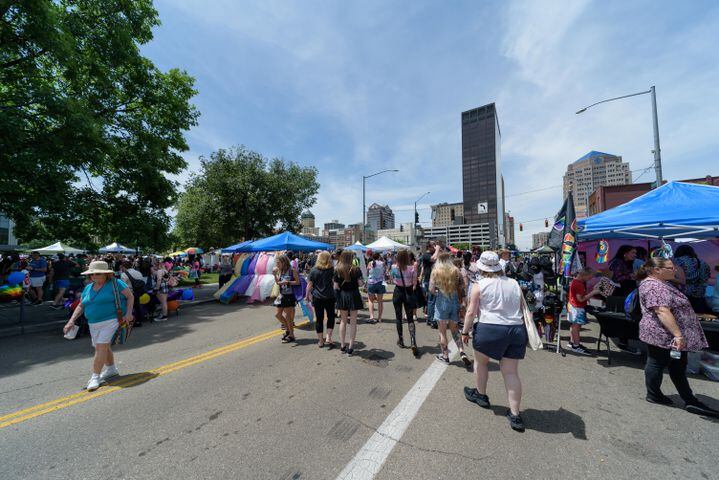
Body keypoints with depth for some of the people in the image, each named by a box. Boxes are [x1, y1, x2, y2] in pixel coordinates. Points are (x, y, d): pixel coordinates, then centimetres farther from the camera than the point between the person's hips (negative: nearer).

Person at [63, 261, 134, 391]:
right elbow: (81, 306, 15)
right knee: (103, 347, 17)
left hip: (111, 320, -7)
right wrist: (71, 321, 4)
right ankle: (111, 369, 35)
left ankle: (95, 377, 2)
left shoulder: (115, 283, -9)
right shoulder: (88, 288, 11)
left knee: (101, 347, -9)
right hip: (94, 324, 7)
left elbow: (130, 296, -8)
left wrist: (128, 313, -18)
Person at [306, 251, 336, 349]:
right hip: (329, 297, -1)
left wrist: (307, 296, 9)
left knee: (319, 319, 10)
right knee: (330, 317, 14)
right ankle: (328, 338, 7)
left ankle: (320, 341, 19)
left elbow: (309, 285, -2)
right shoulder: (331, 270, -5)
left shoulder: (313, 270, -4)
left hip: (317, 297, 1)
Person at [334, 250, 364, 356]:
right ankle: (350, 347, 13)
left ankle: (342, 346, 24)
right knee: (353, 322, 9)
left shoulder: (337, 270, -5)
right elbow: (360, 283, -13)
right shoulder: (356, 269, -11)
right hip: (354, 296, -2)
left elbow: (336, 286, -6)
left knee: (343, 321, 17)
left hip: (342, 296, 2)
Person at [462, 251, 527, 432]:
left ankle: (481, 395, 37)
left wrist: (465, 331, 1)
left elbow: (471, 311, -9)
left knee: (480, 361, 20)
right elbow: (522, 310, 14)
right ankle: (515, 414, 18)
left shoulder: (480, 285, -8)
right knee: (511, 372, 13)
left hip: (490, 329, -4)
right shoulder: (514, 284, 7)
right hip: (516, 330, 5)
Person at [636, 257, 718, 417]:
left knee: (678, 367, 15)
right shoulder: (654, 286, -22)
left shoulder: (660, 283, 13)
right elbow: (662, 312, -28)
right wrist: (678, 335, -27)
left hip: (670, 337, 10)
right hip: (664, 336, -10)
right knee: (657, 363, 4)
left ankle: (690, 401, 24)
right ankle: (654, 395, 18)